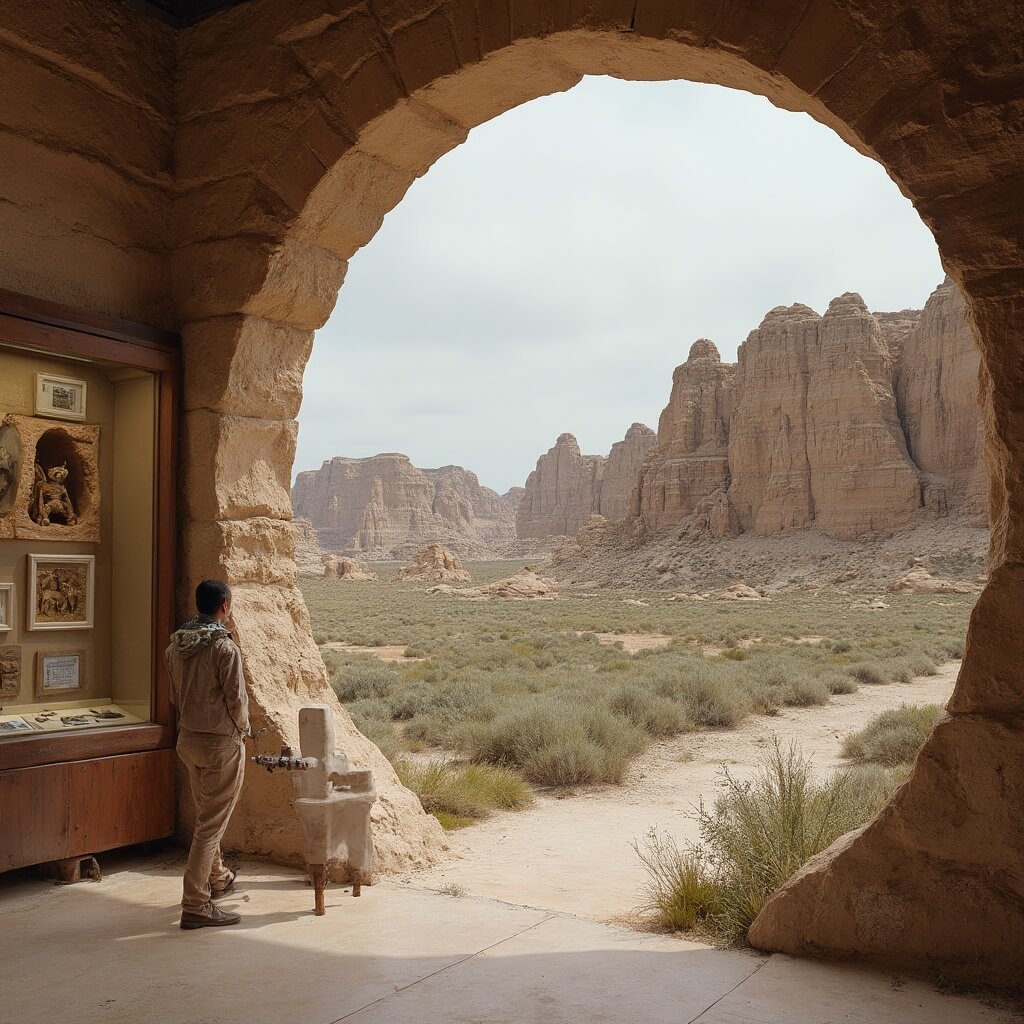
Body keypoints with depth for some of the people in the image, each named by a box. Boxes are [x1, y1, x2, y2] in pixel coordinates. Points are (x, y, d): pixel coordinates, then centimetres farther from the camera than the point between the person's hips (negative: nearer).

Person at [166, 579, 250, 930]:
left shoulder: (176, 645, 2)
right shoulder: (225, 647, -21)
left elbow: (175, 695, 9)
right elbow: (237, 700, -17)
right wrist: (242, 730, 2)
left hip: (188, 739, 8)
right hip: (221, 743, -8)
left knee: (206, 815, 24)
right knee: (212, 824, -1)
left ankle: (217, 879, 42)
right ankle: (196, 906, 1)